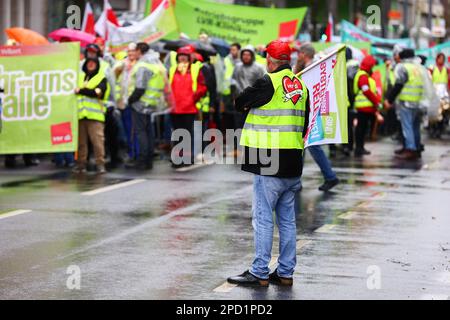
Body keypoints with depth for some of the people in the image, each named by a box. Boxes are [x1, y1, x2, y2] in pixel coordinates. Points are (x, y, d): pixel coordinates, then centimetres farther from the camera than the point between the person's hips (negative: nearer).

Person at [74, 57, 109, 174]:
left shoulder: (102, 78, 8)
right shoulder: (79, 77, 22)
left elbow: (97, 92, -9)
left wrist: (81, 91, -12)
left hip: (95, 115, -3)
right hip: (80, 114, 4)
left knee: (97, 140, -10)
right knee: (81, 141, 2)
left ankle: (100, 163, -7)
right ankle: (81, 163, 7)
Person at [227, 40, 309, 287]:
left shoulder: (268, 83, -11)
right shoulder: (301, 85, 11)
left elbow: (240, 102, 1)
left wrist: (251, 106, 21)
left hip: (269, 164, -7)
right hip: (293, 164, 7)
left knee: (263, 218, -3)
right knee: (287, 220, 11)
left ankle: (259, 273, 0)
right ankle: (285, 273, 16)